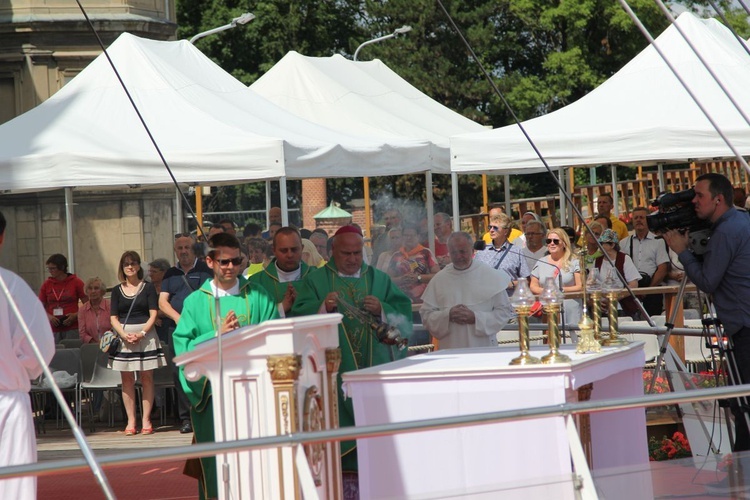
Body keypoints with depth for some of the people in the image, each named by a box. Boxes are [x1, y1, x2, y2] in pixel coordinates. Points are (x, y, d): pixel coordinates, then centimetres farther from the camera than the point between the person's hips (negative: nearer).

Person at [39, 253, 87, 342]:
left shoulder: (76, 282, 2)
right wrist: (48, 316, -5)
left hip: (72, 328, -2)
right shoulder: (46, 284, 10)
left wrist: (75, 315, -12)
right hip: (53, 329, 2)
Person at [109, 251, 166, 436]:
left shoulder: (148, 288, 4)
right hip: (123, 336, 2)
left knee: (146, 377, -2)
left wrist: (141, 333, -15)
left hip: (145, 335, -2)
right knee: (127, 379, 1)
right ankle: (131, 421, 3)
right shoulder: (117, 291, 9)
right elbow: (113, 318, 5)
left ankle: (146, 420, 1)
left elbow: (153, 315, -1)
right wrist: (124, 335, -12)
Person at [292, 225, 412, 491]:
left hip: (375, 366, 2)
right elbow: (300, 317, -4)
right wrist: (323, 308, -22)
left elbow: (404, 312, 5)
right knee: (341, 419, -8)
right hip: (335, 367, -2)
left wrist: (382, 310, -15)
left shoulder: (379, 279, 12)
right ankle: (345, 476, -6)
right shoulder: (316, 280, 7)